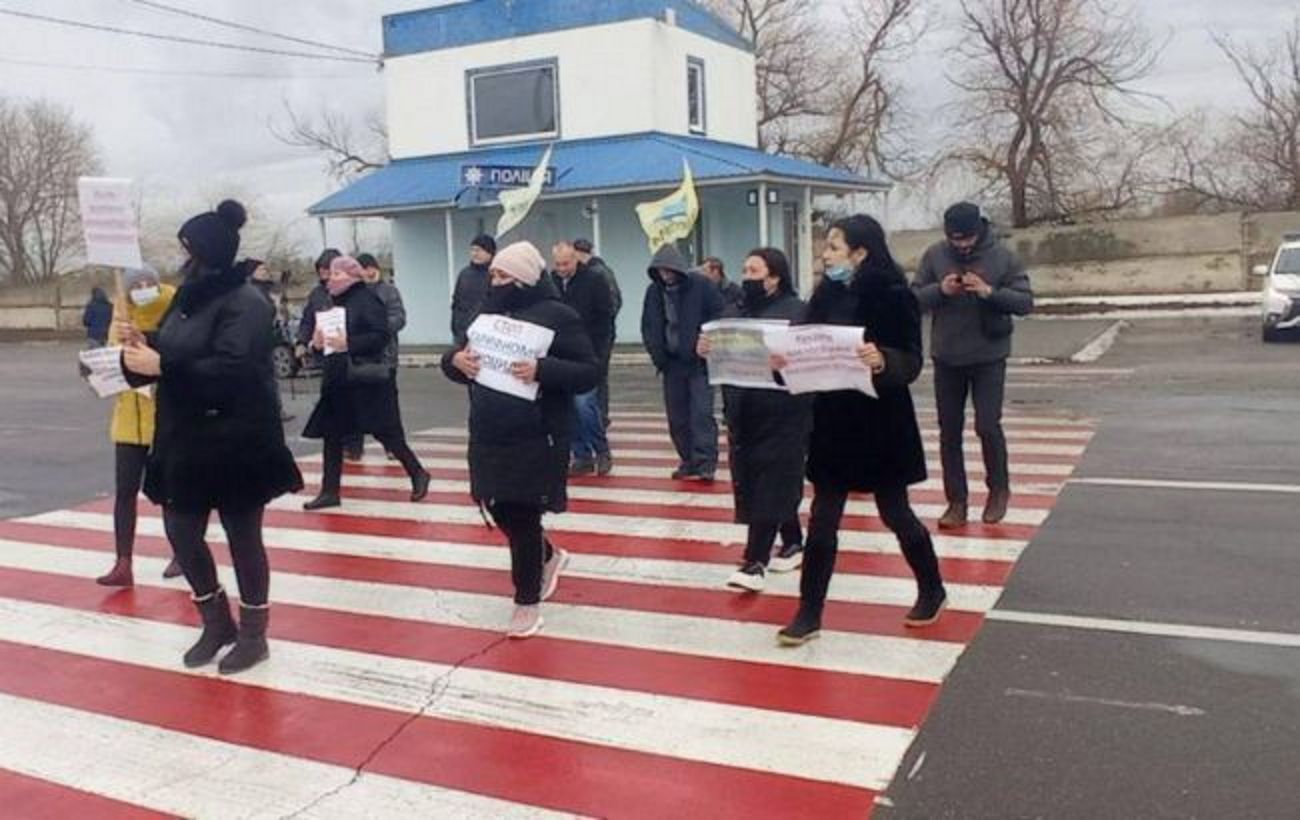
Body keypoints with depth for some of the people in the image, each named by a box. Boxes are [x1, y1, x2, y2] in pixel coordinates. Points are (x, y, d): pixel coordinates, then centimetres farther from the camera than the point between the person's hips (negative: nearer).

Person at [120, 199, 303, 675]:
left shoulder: (245, 304, -15)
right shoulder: (189, 297, 11)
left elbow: (230, 370, -26)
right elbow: (173, 357, 16)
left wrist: (161, 365, -27)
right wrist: (142, 347, -4)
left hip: (236, 443, -8)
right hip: (186, 441, 8)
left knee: (242, 536, 4)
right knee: (181, 531, 11)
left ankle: (254, 635, 20)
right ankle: (217, 624, 30)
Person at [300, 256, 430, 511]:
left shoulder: (367, 299, -10)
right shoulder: (336, 302, 13)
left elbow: (383, 336, -20)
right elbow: (329, 340, 19)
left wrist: (349, 343, -26)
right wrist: (318, 343, -3)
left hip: (368, 380, -8)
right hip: (339, 380, 8)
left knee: (385, 432, -1)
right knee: (332, 435, 6)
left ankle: (418, 474, 16)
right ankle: (330, 492, 13)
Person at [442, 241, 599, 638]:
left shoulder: (557, 315, -9)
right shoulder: (489, 314, 9)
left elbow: (589, 373, -12)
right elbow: (454, 358, 14)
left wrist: (542, 370, -28)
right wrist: (456, 360, -11)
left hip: (536, 438, -6)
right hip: (489, 436, 6)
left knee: (522, 517, 1)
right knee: (501, 512, 13)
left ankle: (528, 601, 18)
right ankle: (548, 556, 41)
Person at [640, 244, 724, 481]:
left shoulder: (700, 285, -8)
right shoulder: (654, 291, 5)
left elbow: (719, 314, -5)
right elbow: (648, 326, 12)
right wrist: (658, 355, 0)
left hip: (699, 361, -5)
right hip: (672, 362, 5)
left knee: (701, 412, -12)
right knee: (677, 417, 7)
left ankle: (705, 464, -11)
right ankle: (688, 461, 17)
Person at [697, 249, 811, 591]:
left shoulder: (796, 311, -5)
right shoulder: (741, 312, 14)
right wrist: (707, 350, -7)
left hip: (782, 415, -7)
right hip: (745, 412, 7)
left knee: (770, 485, -5)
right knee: (754, 483, 12)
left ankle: (755, 562, -5)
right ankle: (793, 544, 29)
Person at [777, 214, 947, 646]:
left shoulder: (892, 295, -12)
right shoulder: (826, 294, 4)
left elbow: (911, 363, -16)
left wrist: (882, 361, -36)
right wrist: (783, 359, -17)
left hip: (881, 424, -5)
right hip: (832, 422, 5)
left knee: (895, 513, 10)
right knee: (822, 520, 5)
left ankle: (932, 591, 35)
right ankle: (809, 614, 13)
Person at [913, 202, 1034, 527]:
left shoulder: (1003, 257, -7)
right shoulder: (934, 256, -2)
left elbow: (1026, 302, -9)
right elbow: (914, 298, -1)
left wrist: (990, 292, -25)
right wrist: (940, 290, -20)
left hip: (989, 357, -2)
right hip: (947, 358, 3)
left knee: (988, 426, -5)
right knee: (949, 432, 6)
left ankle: (999, 488, 20)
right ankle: (956, 501, 17)